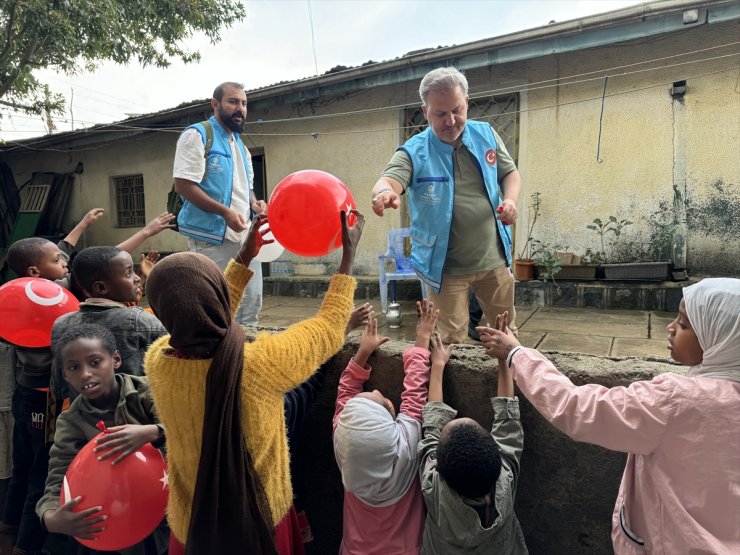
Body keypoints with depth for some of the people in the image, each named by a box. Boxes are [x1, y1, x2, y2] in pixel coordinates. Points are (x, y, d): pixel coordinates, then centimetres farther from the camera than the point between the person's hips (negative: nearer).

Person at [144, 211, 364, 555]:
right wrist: (349, 252, -5)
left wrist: (244, 258, 7)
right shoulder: (261, 363, -32)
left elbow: (204, 326, 2)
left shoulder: (156, 360, -20)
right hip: (261, 521, -3)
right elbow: (331, 326, -14)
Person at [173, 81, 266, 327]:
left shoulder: (241, 145, 19)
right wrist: (225, 212, -22)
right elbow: (183, 185, -14)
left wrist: (254, 203, 2)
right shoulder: (197, 135, -5)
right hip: (213, 239, -8)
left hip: (246, 238, 8)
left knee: (251, 302, 10)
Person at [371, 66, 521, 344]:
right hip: (446, 267, -3)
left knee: (506, 332, 19)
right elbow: (390, 179, -30)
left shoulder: (486, 135, 0)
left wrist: (511, 200, -12)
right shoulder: (414, 152, -13)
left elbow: (510, 173, 11)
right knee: (453, 341, 8)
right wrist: (384, 191, -55)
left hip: (493, 260, 4)